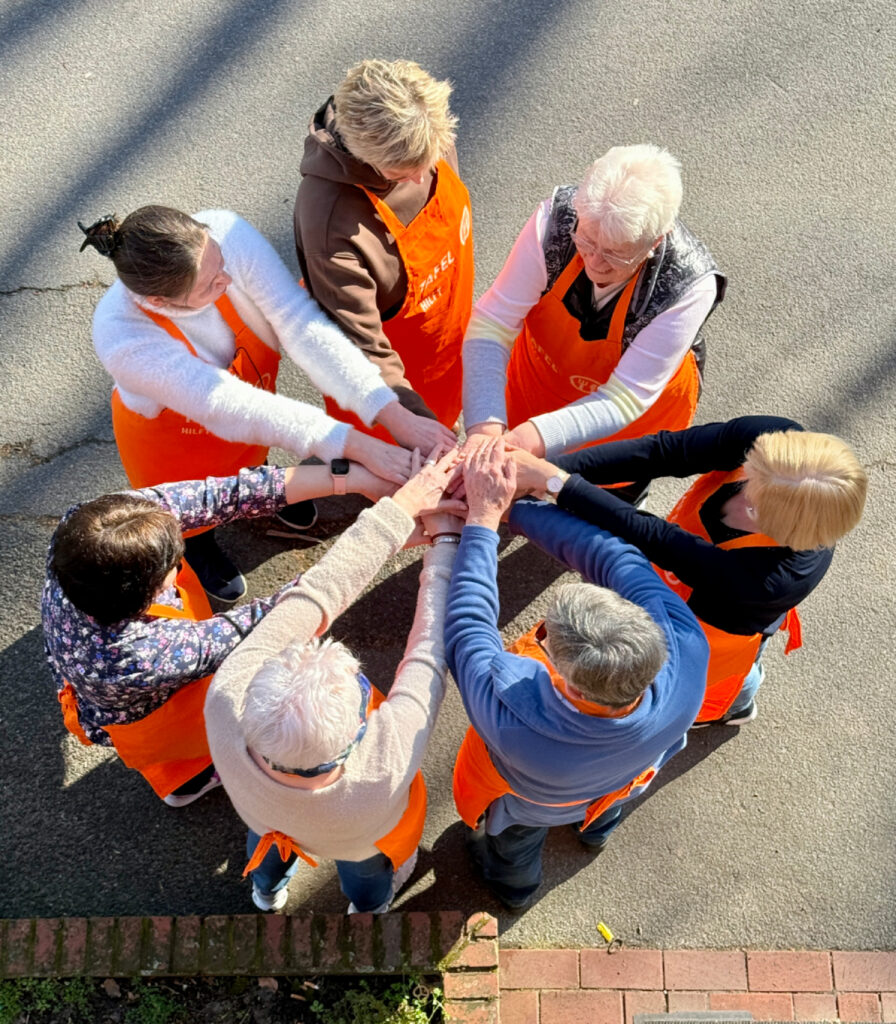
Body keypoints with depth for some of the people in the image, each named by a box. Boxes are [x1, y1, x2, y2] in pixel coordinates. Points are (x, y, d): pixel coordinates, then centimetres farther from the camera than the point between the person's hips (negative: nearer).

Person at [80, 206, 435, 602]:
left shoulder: (227, 234, -37)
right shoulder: (121, 338, -43)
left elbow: (304, 327, -38)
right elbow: (227, 408, -43)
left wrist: (396, 417, -45)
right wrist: (353, 445, -47)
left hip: (252, 389, 3)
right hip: (172, 434, -2)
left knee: (254, 453, 34)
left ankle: (256, 473, 69)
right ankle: (191, 539, 61)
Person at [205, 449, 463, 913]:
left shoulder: (229, 707, -48)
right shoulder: (384, 770, -53)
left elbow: (315, 595, -41)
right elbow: (433, 648, -40)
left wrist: (402, 505, -33)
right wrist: (446, 538, -27)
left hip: (265, 820, 2)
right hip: (362, 841, -1)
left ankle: (267, 887, 73)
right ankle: (369, 909, 71)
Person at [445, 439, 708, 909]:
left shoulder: (513, 719, -54)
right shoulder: (687, 653, -46)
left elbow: (467, 625, -39)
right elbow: (614, 556, -36)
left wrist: (484, 517, -32)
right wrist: (515, 507, -31)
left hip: (532, 803, -2)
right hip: (625, 779, 3)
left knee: (510, 843, 37)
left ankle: (513, 887, 71)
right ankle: (597, 829, 77)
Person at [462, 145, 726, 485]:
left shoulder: (691, 286, -37)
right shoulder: (557, 216, -33)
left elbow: (624, 399, -34)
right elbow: (491, 324, -31)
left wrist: (533, 438, -52)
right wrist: (484, 429, -47)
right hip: (538, 378, 2)